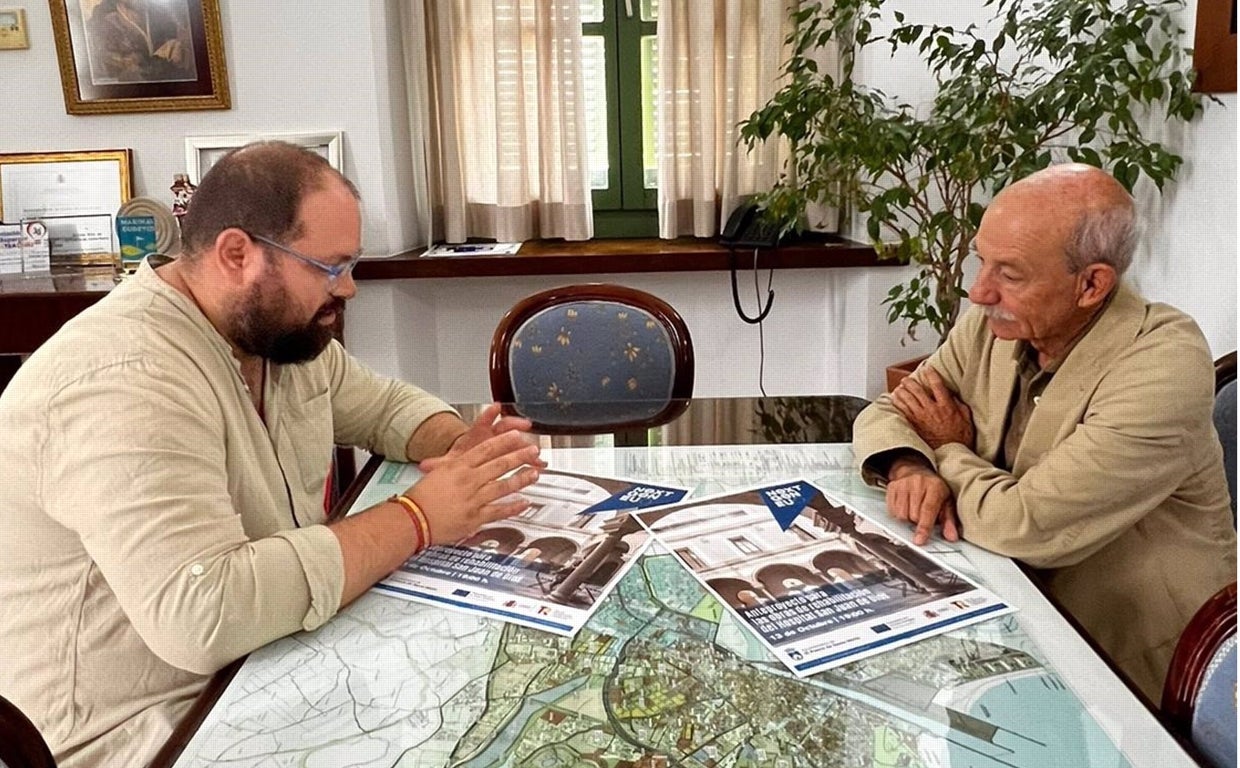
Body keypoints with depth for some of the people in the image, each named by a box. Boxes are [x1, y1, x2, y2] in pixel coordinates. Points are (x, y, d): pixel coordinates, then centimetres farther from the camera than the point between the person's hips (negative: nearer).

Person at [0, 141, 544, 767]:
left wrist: (461, 450, -8)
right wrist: (418, 518, -28)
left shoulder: (280, 330, 0)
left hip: (266, 658, 8)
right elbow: (202, 616, -36)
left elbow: (386, 405, 14)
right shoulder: (126, 382, -28)